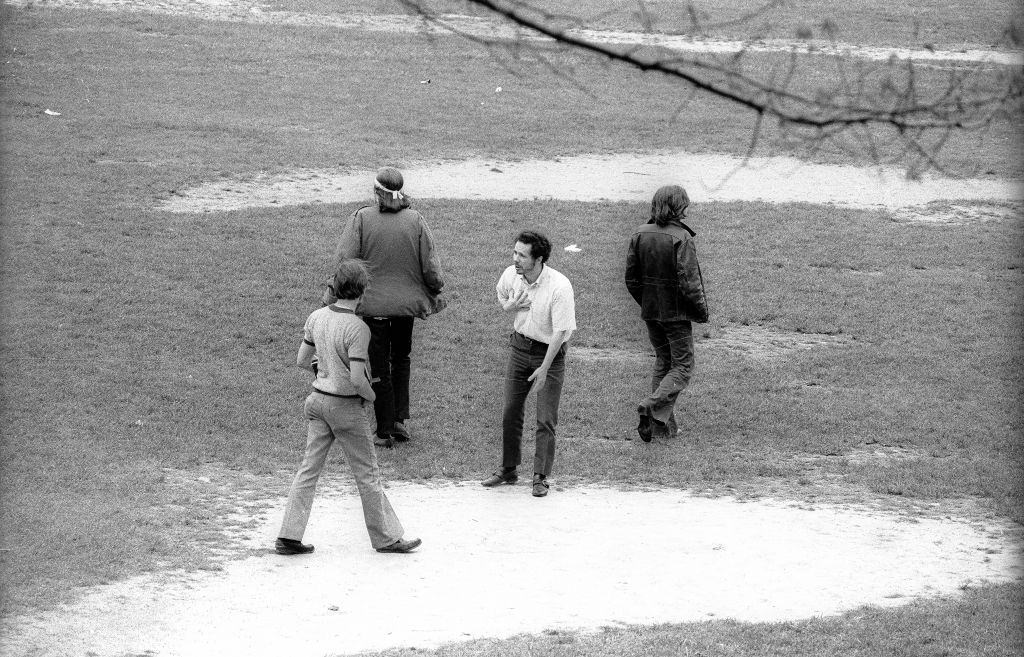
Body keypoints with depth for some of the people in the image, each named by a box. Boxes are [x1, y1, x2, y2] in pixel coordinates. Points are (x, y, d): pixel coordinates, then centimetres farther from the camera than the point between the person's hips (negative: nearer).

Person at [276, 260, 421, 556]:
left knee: (309, 469, 9)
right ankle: (386, 537, 15)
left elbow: (302, 360, 7)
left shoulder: (316, 317, -1)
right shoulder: (357, 328, -21)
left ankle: (289, 537, 7)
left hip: (318, 399, 6)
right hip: (346, 406, -6)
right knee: (367, 473, 5)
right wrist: (371, 395, -4)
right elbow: (356, 378, -24)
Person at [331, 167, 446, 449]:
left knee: (379, 368, 8)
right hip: (407, 301, 2)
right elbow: (430, 266, -3)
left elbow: (344, 260, -14)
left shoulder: (362, 218, -12)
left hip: (372, 304, -2)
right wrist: (435, 293, 14)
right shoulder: (415, 221, -6)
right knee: (401, 359, 24)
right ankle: (399, 420, 17)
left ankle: (385, 432, 12)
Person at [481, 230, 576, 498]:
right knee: (511, 412, 9)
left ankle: (541, 477, 7)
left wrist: (543, 369, -23)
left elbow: (560, 331, -22)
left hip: (549, 352, -5)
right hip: (519, 345, 5)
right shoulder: (510, 275, -8)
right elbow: (501, 296, 17)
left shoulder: (559, 287, -25)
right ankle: (508, 470, 24)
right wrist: (509, 306, -8)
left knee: (546, 420, -4)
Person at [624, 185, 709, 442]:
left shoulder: (639, 235, 0)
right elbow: (689, 283, -20)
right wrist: (702, 311, -6)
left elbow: (631, 279, 4)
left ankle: (664, 425, 16)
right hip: (677, 312, -6)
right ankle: (653, 408, -16)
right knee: (682, 366, 4)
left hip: (650, 312, 6)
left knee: (663, 362, 17)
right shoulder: (681, 238, -18)